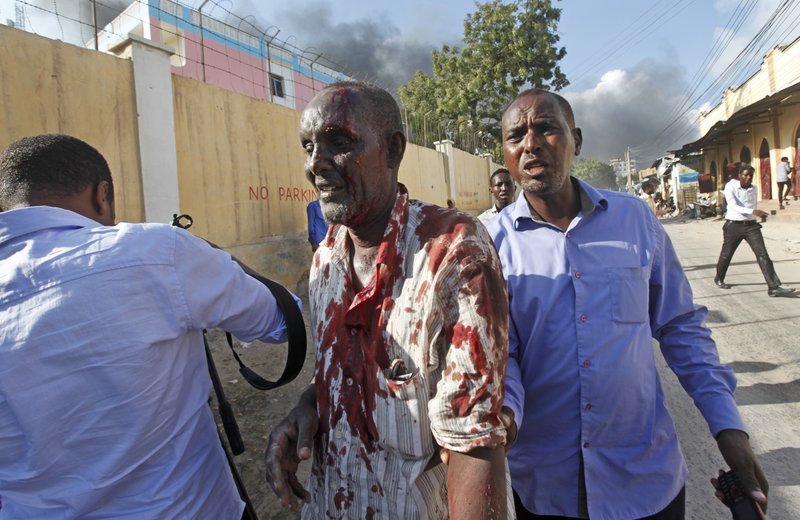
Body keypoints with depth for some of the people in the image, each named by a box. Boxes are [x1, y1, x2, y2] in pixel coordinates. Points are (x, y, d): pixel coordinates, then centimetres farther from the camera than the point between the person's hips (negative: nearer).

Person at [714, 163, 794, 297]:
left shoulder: (753, 188, 9)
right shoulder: (730, 186, -10)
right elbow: (733, 206, -23)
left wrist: (760, 214, 14)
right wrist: (753, 211, -34)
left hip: (751, 225, 4)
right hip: (734, 225, -4)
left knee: (763, 255, -8)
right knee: (726, 254, 11)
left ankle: (774, 287, -12)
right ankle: (719, 278, 36)